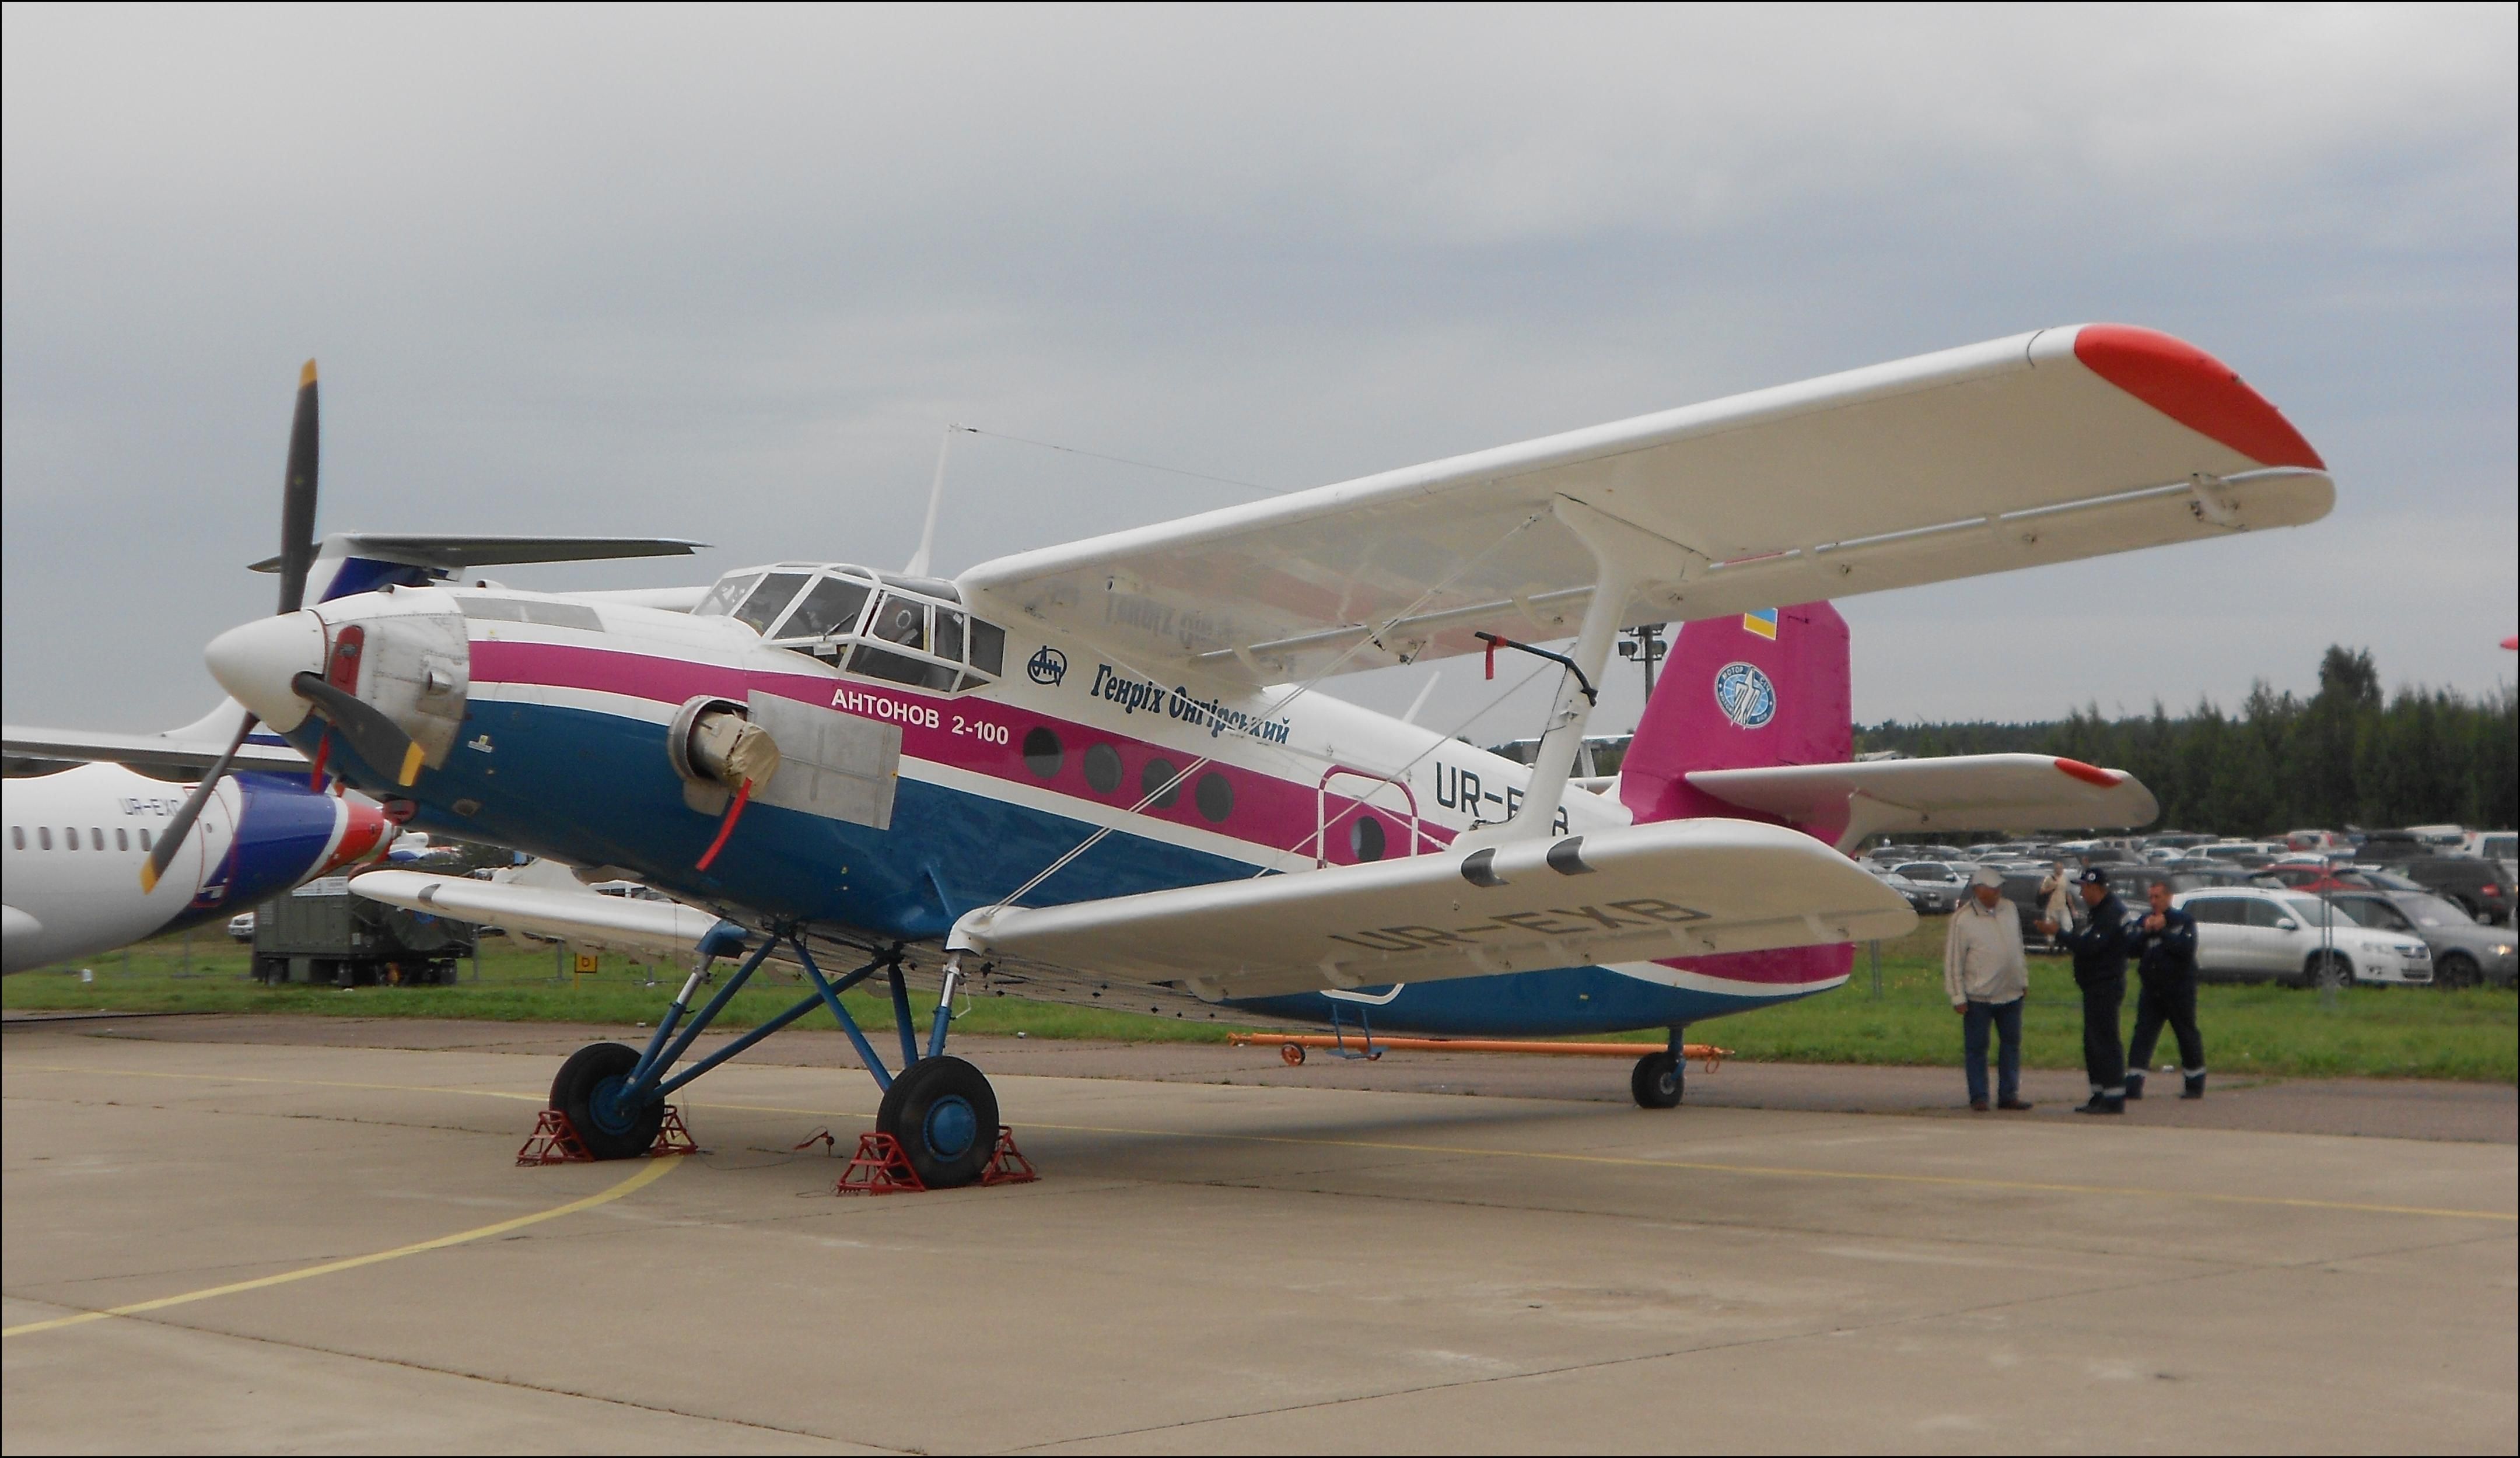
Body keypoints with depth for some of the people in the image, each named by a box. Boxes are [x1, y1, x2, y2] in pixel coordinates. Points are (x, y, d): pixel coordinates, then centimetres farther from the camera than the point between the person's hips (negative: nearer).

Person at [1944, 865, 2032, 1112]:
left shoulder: (2010, 910, 5)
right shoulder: (1963, 918, -12)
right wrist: (1958, 997, -11)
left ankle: (2008, 1096, 17)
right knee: (1976, 1048, 1)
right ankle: (1978, 1097, 10)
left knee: (2012, 1045, 9)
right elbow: (1953, 960, -10)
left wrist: (2024, 979, 17)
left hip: (2011, 993, 5)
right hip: (1978, 996, -5)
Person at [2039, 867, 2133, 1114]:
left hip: (2105, 987, -11)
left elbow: (2088, 946, -24)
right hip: (2096, 987, 11)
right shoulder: (2099, 911, 18)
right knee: (2093, 1042, 13)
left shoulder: (2111, 913, -16)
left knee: (2104, 1041, -10)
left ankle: (2114, 1098, -10)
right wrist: (2063, 934, 5)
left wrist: (2058, 933, -18)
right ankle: (2100, 1096, 18)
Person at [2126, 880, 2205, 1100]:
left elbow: (2187, 948, -17)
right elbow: (2132, 950, 2)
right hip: (2151, 989, 4)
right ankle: (2133, 1085, -10)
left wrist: (2162, 931, -16)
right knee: (2142, 1034, -5)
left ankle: (2195, 1084, 15)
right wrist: (2146, 932, -11)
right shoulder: (2143, 922, 13)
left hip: (2179, 989, -4)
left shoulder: (2184, 921, -1)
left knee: (2187, 1035, 3)